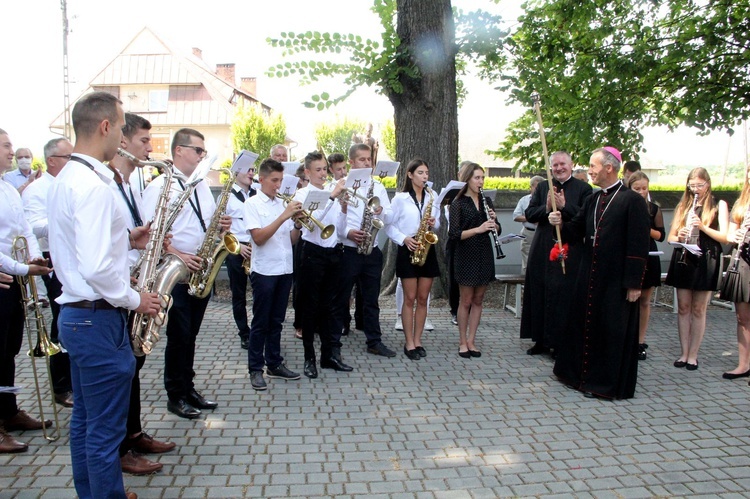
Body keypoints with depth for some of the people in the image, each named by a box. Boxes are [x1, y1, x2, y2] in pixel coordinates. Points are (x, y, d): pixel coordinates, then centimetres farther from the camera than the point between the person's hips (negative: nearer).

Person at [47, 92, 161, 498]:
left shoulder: (66, 178, 11)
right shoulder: (93, 185, -21)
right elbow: (96, 268, -27)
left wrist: (125, 240, 10)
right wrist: (135, 300, -13)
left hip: (75, 314, 10)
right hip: (98, 319, -10)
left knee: (84, 420, 20)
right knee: (105, 431, 3)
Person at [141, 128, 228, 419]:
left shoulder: (202, 186, 14)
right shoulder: (160, 186, -8)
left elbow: (209, 222, 22)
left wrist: (222, 225, 0)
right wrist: (178, 255, -24)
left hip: (201, 272, 7)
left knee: (191, 335, 14)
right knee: (179, 335, 0)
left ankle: (188, 388, 26)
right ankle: (176, 396, 15)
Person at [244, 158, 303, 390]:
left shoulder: (283, 204, 11)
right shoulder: (252, 204, -5)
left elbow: (292, 240, 11)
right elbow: (258, 238, -17)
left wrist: (298, 224, -8)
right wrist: (284, 216, -21)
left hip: (285, 270, 5)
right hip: (264, 271, -5)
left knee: (276, 321, 13)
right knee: (260, 323, 2)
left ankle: (274, 364, 23)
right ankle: (255, 369, 11)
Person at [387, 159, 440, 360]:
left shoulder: (432, 197, 9)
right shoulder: (400, 198, -2)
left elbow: (437, 222, 16)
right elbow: (389, 225, -3)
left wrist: (434, 224, -7)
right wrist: (404, 239, -17)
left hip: (427, 250, 4)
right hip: (408, 250, -4)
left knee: (422, 299, 6)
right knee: (410, 298, -1)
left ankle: (417, 341, 16)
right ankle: (409, 343, 7)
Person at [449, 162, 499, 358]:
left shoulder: (486, 201, 9)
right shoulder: (458, 203, -6)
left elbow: (497, 230, 10)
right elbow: (454, 234, -15)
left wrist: (493, 221, -11)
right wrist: (478, 229, -25)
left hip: (484, 255, 5)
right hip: (466, 256, -5)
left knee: (478, 300, 9)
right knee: (466, 300, 2)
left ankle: (471, 341, 18)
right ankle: (462, 342, 14)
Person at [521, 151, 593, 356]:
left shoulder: (583, 188, 1)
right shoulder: (542, 187, 11)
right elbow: (529, 215, 2)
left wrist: (564, 206, -18)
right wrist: (546, 207, -14)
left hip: (570, 250, -3)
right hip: (543, 249, 4)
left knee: (565, 297, -3)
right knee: (540, 294, 7)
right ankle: (541, 340, 19)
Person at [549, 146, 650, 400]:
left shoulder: (632, 200, -11)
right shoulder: (592, 200, 11)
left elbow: (638, 245, -14)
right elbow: (577, 231, 12)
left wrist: (633, 283, -16)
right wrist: (561, 223, -9)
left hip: (616, 279, -7)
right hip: (589, 275, 7)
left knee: (614, 330, 2)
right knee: (586, 324, 14)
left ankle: (610, 382, 16)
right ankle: (584, 375, 29)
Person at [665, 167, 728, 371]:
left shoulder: (719, 205, 4)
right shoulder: (683, 205, 14)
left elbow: (725, 237, -6)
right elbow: (670, 237, 11)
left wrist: (703, 226, -19)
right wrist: (679, 237, -12)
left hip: (706, 261, -3)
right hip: (683, 260, 3)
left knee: (698, 309, 1)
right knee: (683, 307, 4)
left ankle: (693, 355, 7)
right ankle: (684, 353, 11)